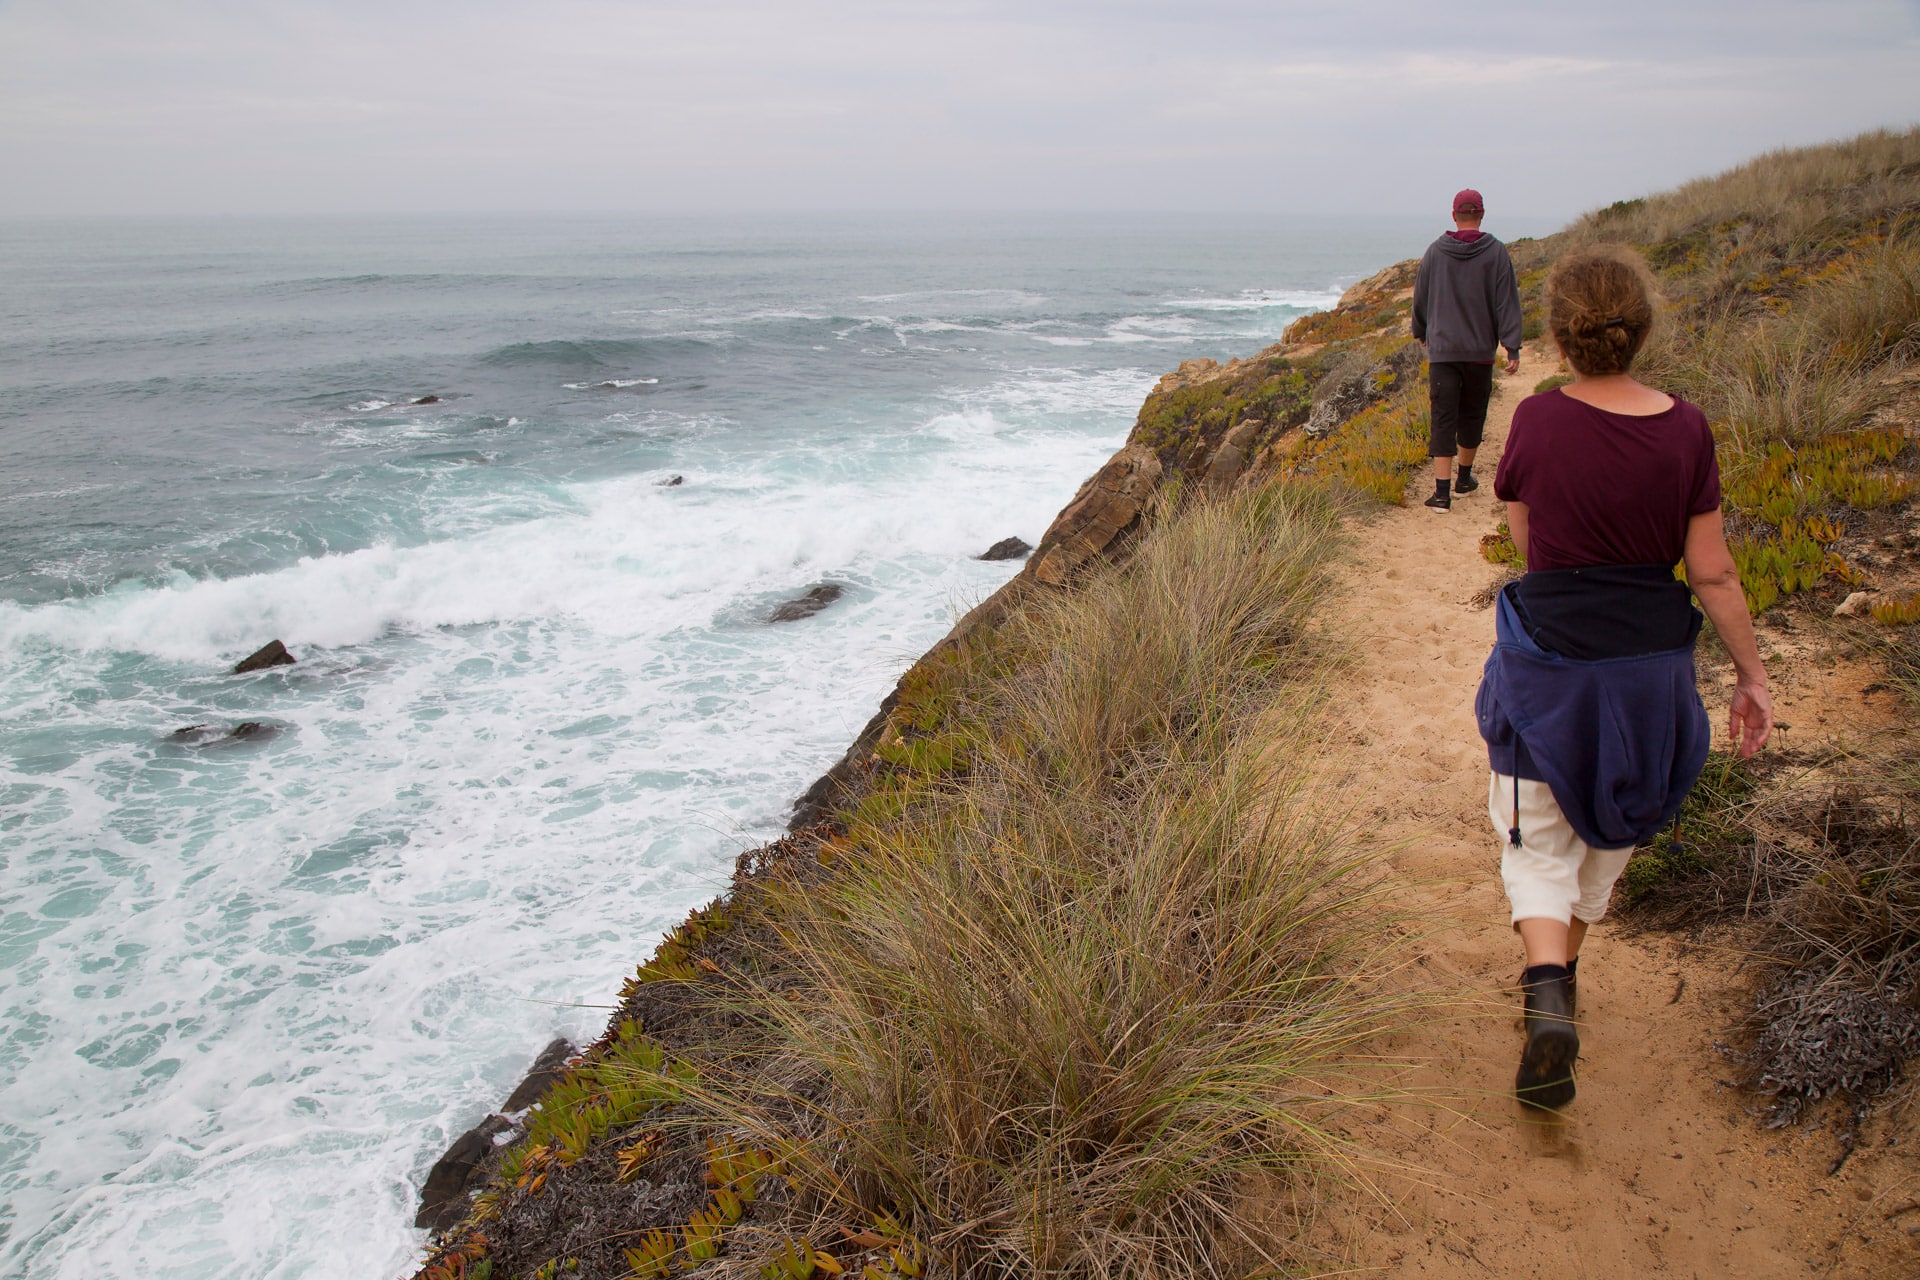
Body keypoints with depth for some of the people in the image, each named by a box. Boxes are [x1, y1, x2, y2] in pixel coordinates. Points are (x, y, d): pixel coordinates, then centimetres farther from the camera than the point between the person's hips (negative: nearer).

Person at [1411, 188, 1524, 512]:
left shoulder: (1435, 251, 1)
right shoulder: (1495, 252, -5)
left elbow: (1420, 299, 11)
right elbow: (1506, 303, -7)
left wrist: (1421, 333, 28)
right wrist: (1512, 348, -5)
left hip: (1442, 349, 0)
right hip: (1480, 351, 0)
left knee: (1442, 418, -2)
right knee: (1471, 415, 16)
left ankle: (1442, 491, -9)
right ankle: (1464, 478, 30)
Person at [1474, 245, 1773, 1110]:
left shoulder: (1539, 421, -13)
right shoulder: (1685, 431, -9)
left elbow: (1525, 540, 0)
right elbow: (1711, 573, -5)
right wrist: (1752, 674, 5)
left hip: (1548, 658, -3)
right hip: (1651, 662, 3)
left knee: (1538, 839, 9)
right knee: (1607, 828, 24)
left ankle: (1548, 993, -12)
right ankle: (1562, 968, 42)